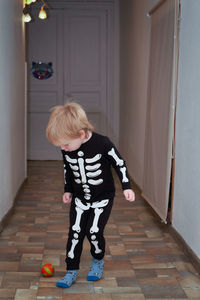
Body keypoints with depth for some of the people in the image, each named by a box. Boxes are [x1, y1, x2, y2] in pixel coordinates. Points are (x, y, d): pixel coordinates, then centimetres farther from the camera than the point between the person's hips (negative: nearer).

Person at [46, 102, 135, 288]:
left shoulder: (102, 144, -25)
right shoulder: (67, 149, -10)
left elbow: (119, 163, -11)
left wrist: (126, 187, -12)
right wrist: (68, 190, 14)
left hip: (103, 198, -4)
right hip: (80, 199, 4)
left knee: (94, 231, -8)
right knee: (75, 232, -1)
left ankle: (98, 261, 22)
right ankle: (71, 272, 11)